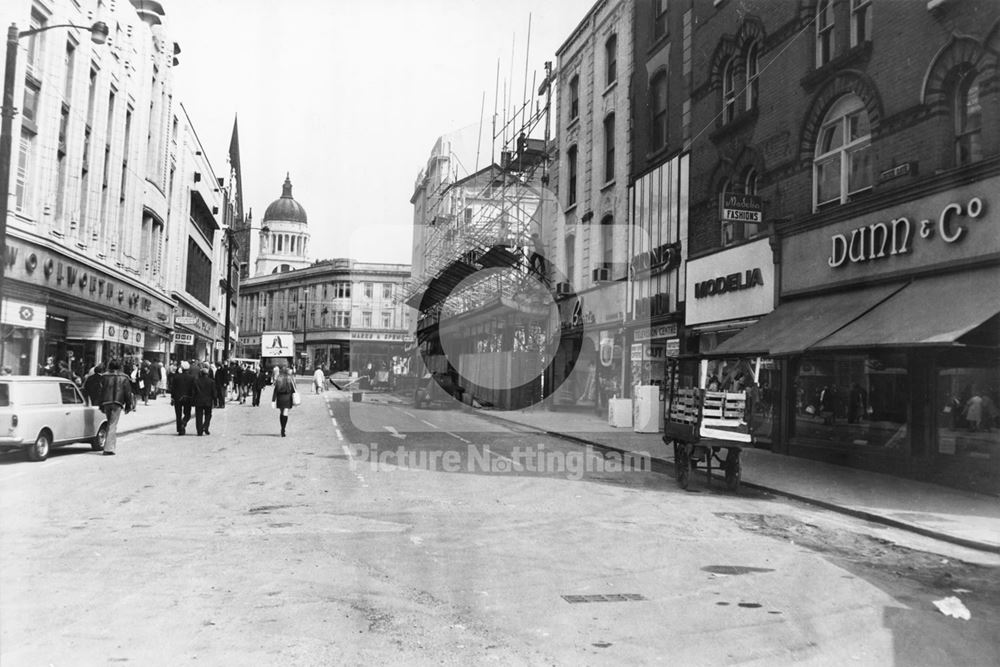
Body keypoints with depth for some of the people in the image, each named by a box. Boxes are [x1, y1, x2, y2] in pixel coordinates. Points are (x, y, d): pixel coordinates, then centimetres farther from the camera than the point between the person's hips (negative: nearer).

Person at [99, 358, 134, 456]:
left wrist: (101, 406, 12)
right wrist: (128, 406, 7)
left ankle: (112, 444, 26)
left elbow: (102, 391, 7)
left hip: (106, 403, 3)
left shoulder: (105, 376, 5)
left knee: (110, 424, 19)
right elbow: (128, 393, 0)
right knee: (112, 425, -4)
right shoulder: (124, 378, -1)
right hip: (117, 404, -3)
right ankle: (109, 449, -9)